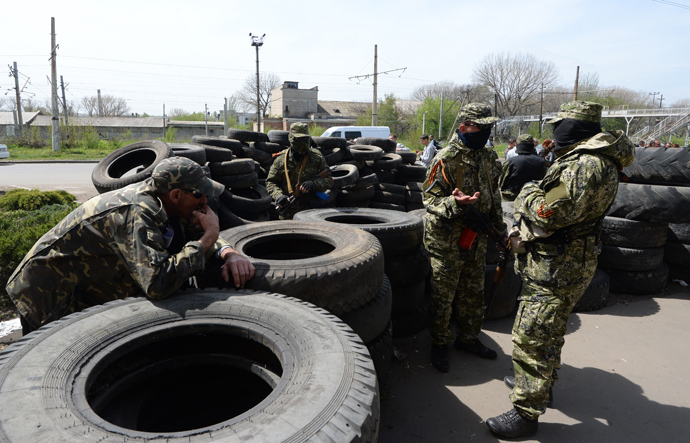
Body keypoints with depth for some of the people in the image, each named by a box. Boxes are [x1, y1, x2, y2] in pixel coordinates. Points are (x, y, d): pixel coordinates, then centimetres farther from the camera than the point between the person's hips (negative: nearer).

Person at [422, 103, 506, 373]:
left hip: (476, 240, 7)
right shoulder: (446, 159, -15)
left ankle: (468, 338, 36)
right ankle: (440, 345, 21)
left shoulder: (487, 158, 9)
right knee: (443, 295, 4)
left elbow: (493, 197, 20)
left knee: (473, 294, 18)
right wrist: (454, 203, -35)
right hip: (447, 240, -7)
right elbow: (430, 199, -16)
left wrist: (500, 229, 19)